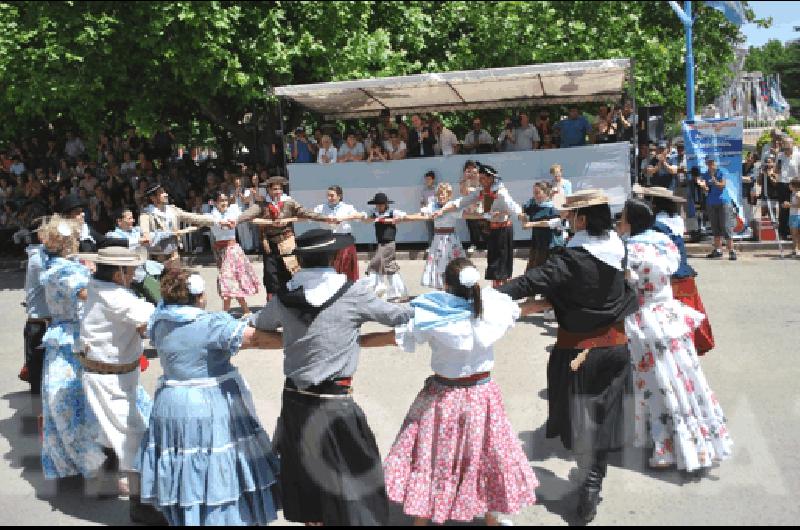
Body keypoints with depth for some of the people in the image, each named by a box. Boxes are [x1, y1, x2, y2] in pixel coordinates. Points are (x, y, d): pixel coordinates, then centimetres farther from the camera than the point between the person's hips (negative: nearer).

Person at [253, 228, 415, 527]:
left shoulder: (284, 297, 1)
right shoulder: (353, 293, -12)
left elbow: (260, 326, 20)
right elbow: (396, 316, 2)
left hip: (294, 399, 5)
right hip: (333, 403, -5)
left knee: (306, 478, 21)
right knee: (351, 482, 7)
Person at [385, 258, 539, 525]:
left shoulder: (433, 315, -22)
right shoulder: (492, 308, -12)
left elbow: (399, 337, -12)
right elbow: (516, 310, 10)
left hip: (442, 397, -3)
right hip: (481, 394, 3)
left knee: (428, 460, 14)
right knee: (486, 456, 22)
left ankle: (421, 518, 28)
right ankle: (491, 517, 41)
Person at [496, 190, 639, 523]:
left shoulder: (574, 259, -23)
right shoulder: (616, 249, -2)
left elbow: (534, 281, -30)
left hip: (579, 348, -6)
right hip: (614, 345, 6)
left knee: (580, 416, 6)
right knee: (604, 413, 14)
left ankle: (590, 483, 4)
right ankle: (595, 477, 25)